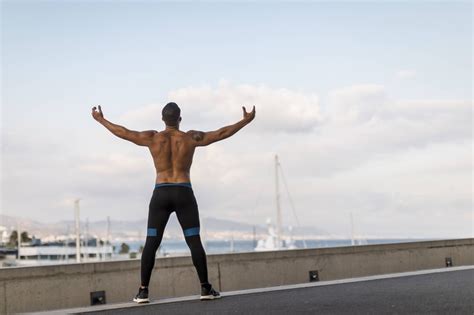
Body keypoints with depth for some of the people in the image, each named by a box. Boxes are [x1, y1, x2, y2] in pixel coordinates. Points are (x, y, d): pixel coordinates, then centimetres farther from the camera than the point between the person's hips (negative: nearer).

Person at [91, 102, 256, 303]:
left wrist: (101, 120, 27)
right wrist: (246, 121, 10)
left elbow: (122, 132, 13)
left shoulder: (152, 138, 4)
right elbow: (221, 133, 2)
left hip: (160, 194, 1)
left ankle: (143, 291, 1)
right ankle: (205, 288, 1)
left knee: (151, 243, 3)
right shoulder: (191, 138, 0)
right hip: (183, 193, -1)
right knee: (194, 241, 1)